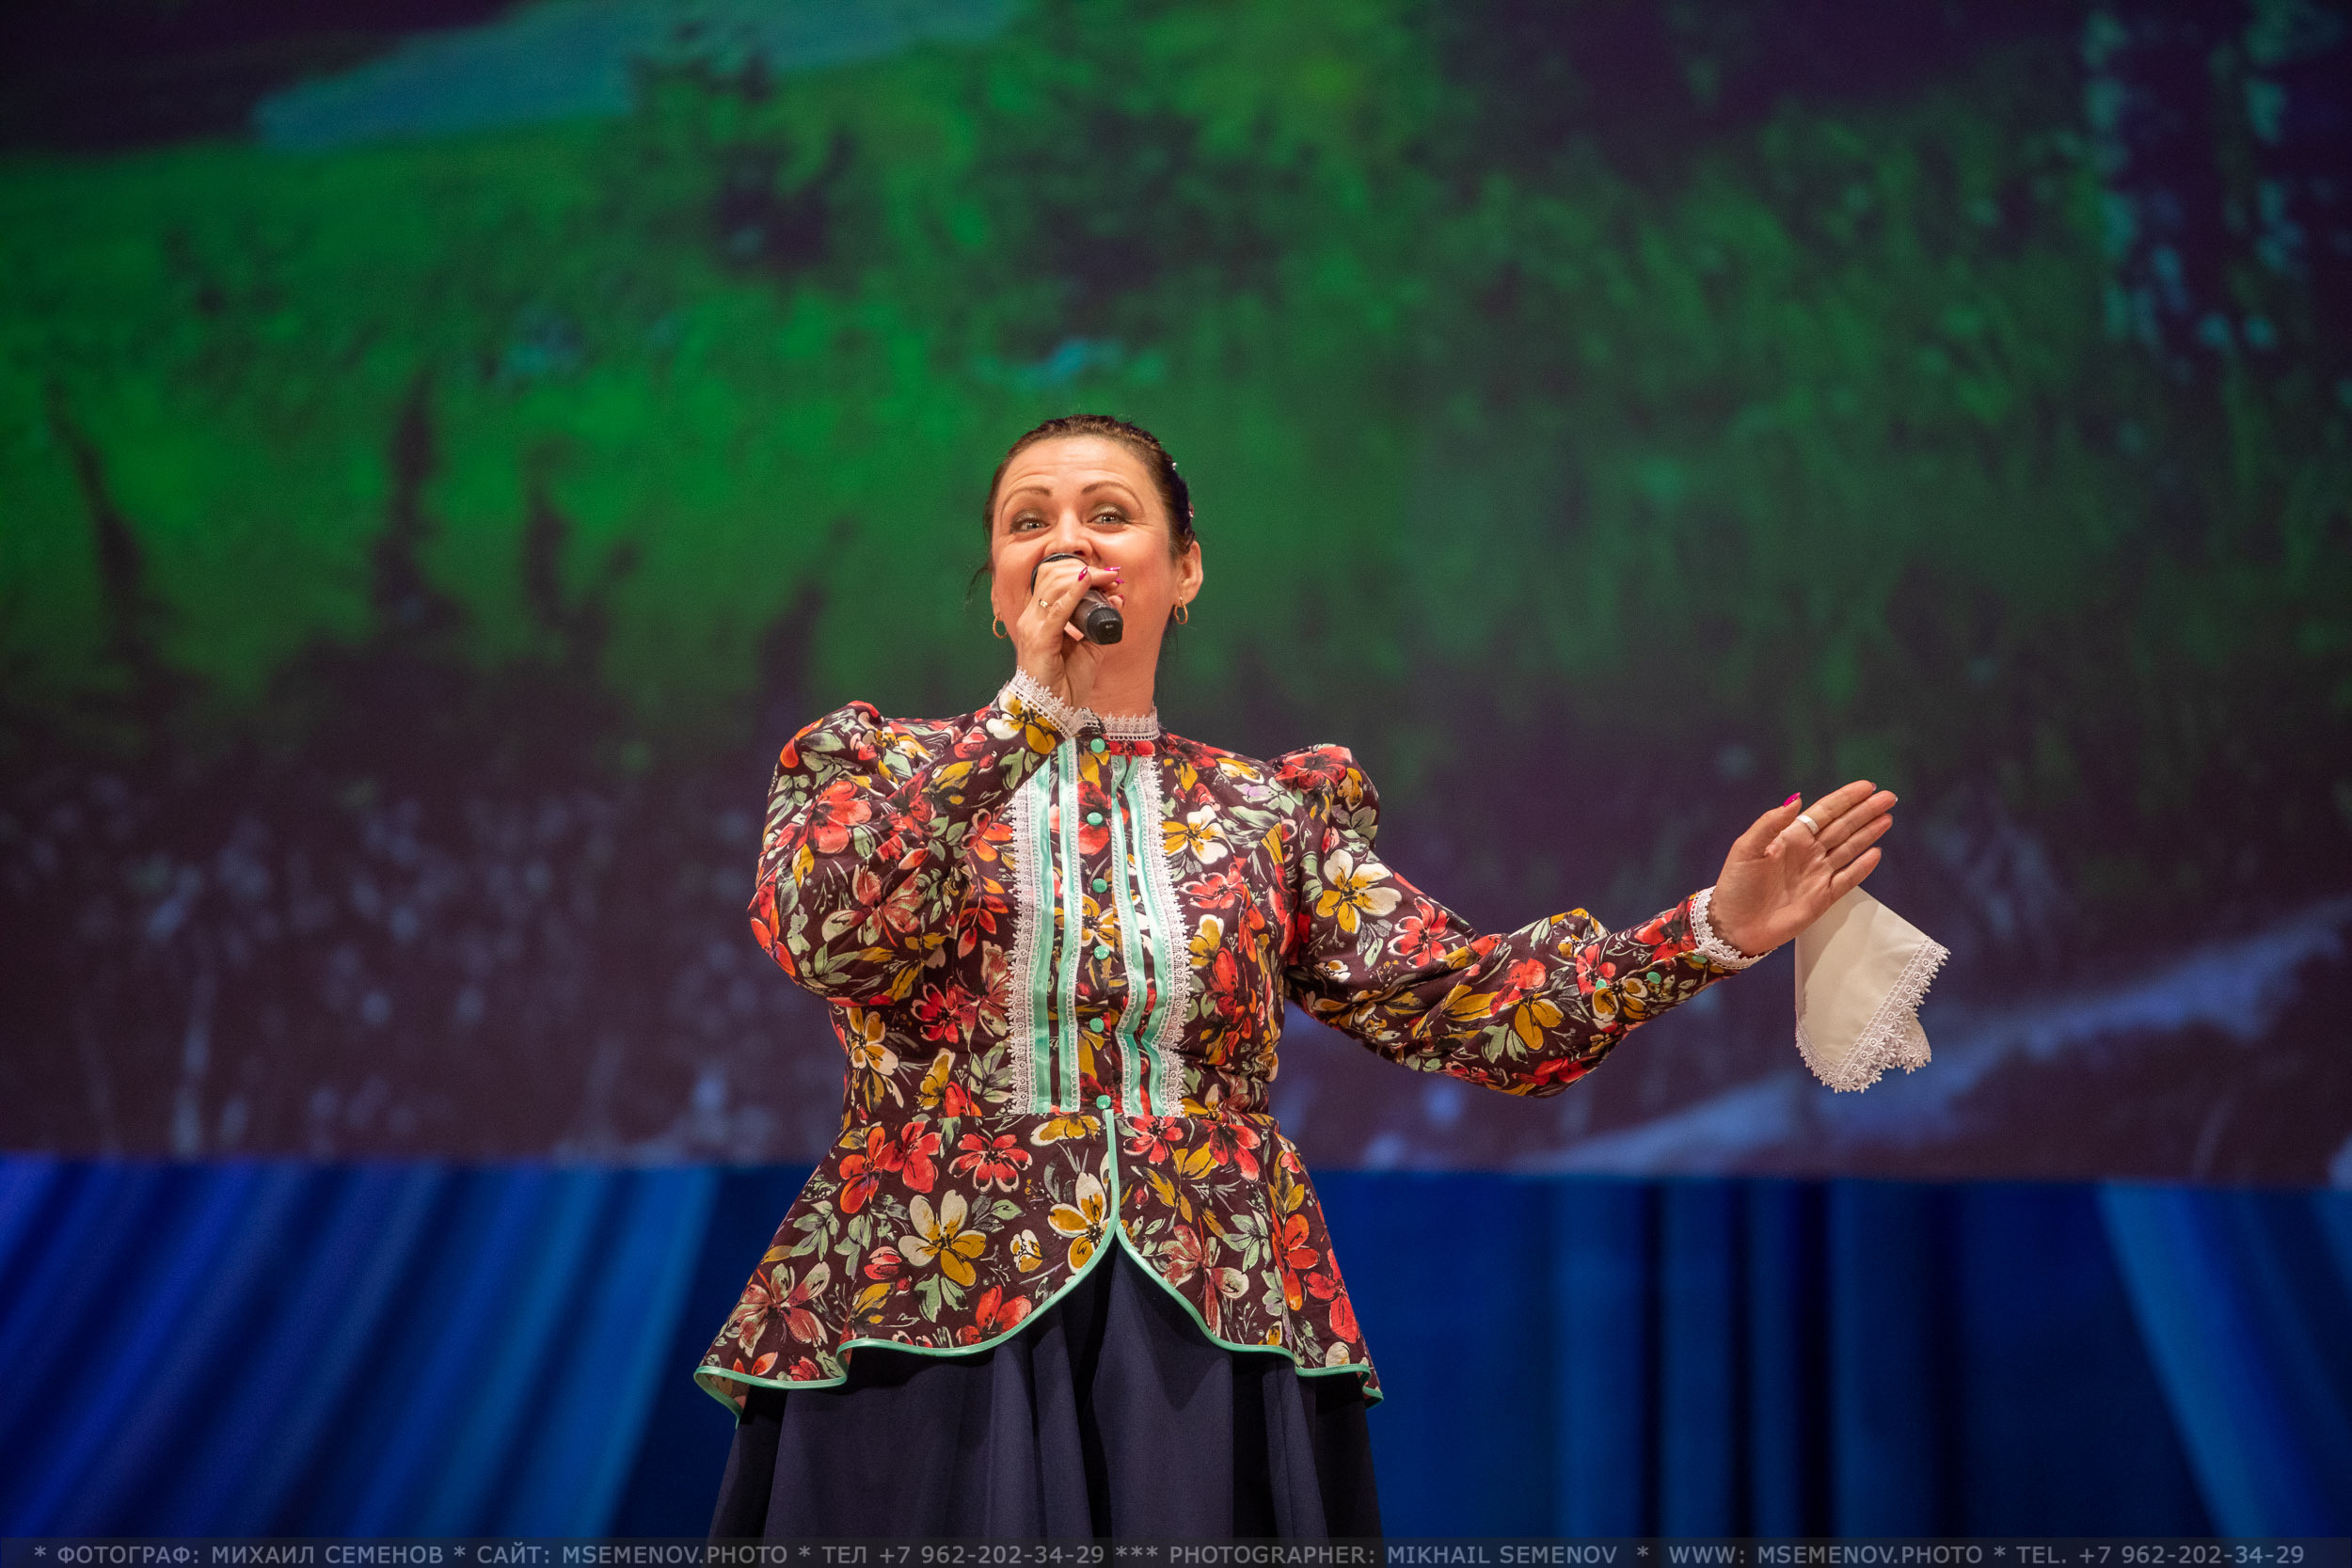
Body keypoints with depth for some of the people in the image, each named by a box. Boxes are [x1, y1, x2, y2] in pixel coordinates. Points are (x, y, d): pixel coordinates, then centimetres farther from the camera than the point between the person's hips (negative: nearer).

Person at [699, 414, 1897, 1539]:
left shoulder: (1272, 812, 12)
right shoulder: (876, 765, 8)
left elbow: (1455, 1006, 1)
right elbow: (824, 936, -13)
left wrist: (1713, 930, -11)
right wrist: (1032, 702, -10)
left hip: (1214, 1345, 2)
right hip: (925, 1338, -1)